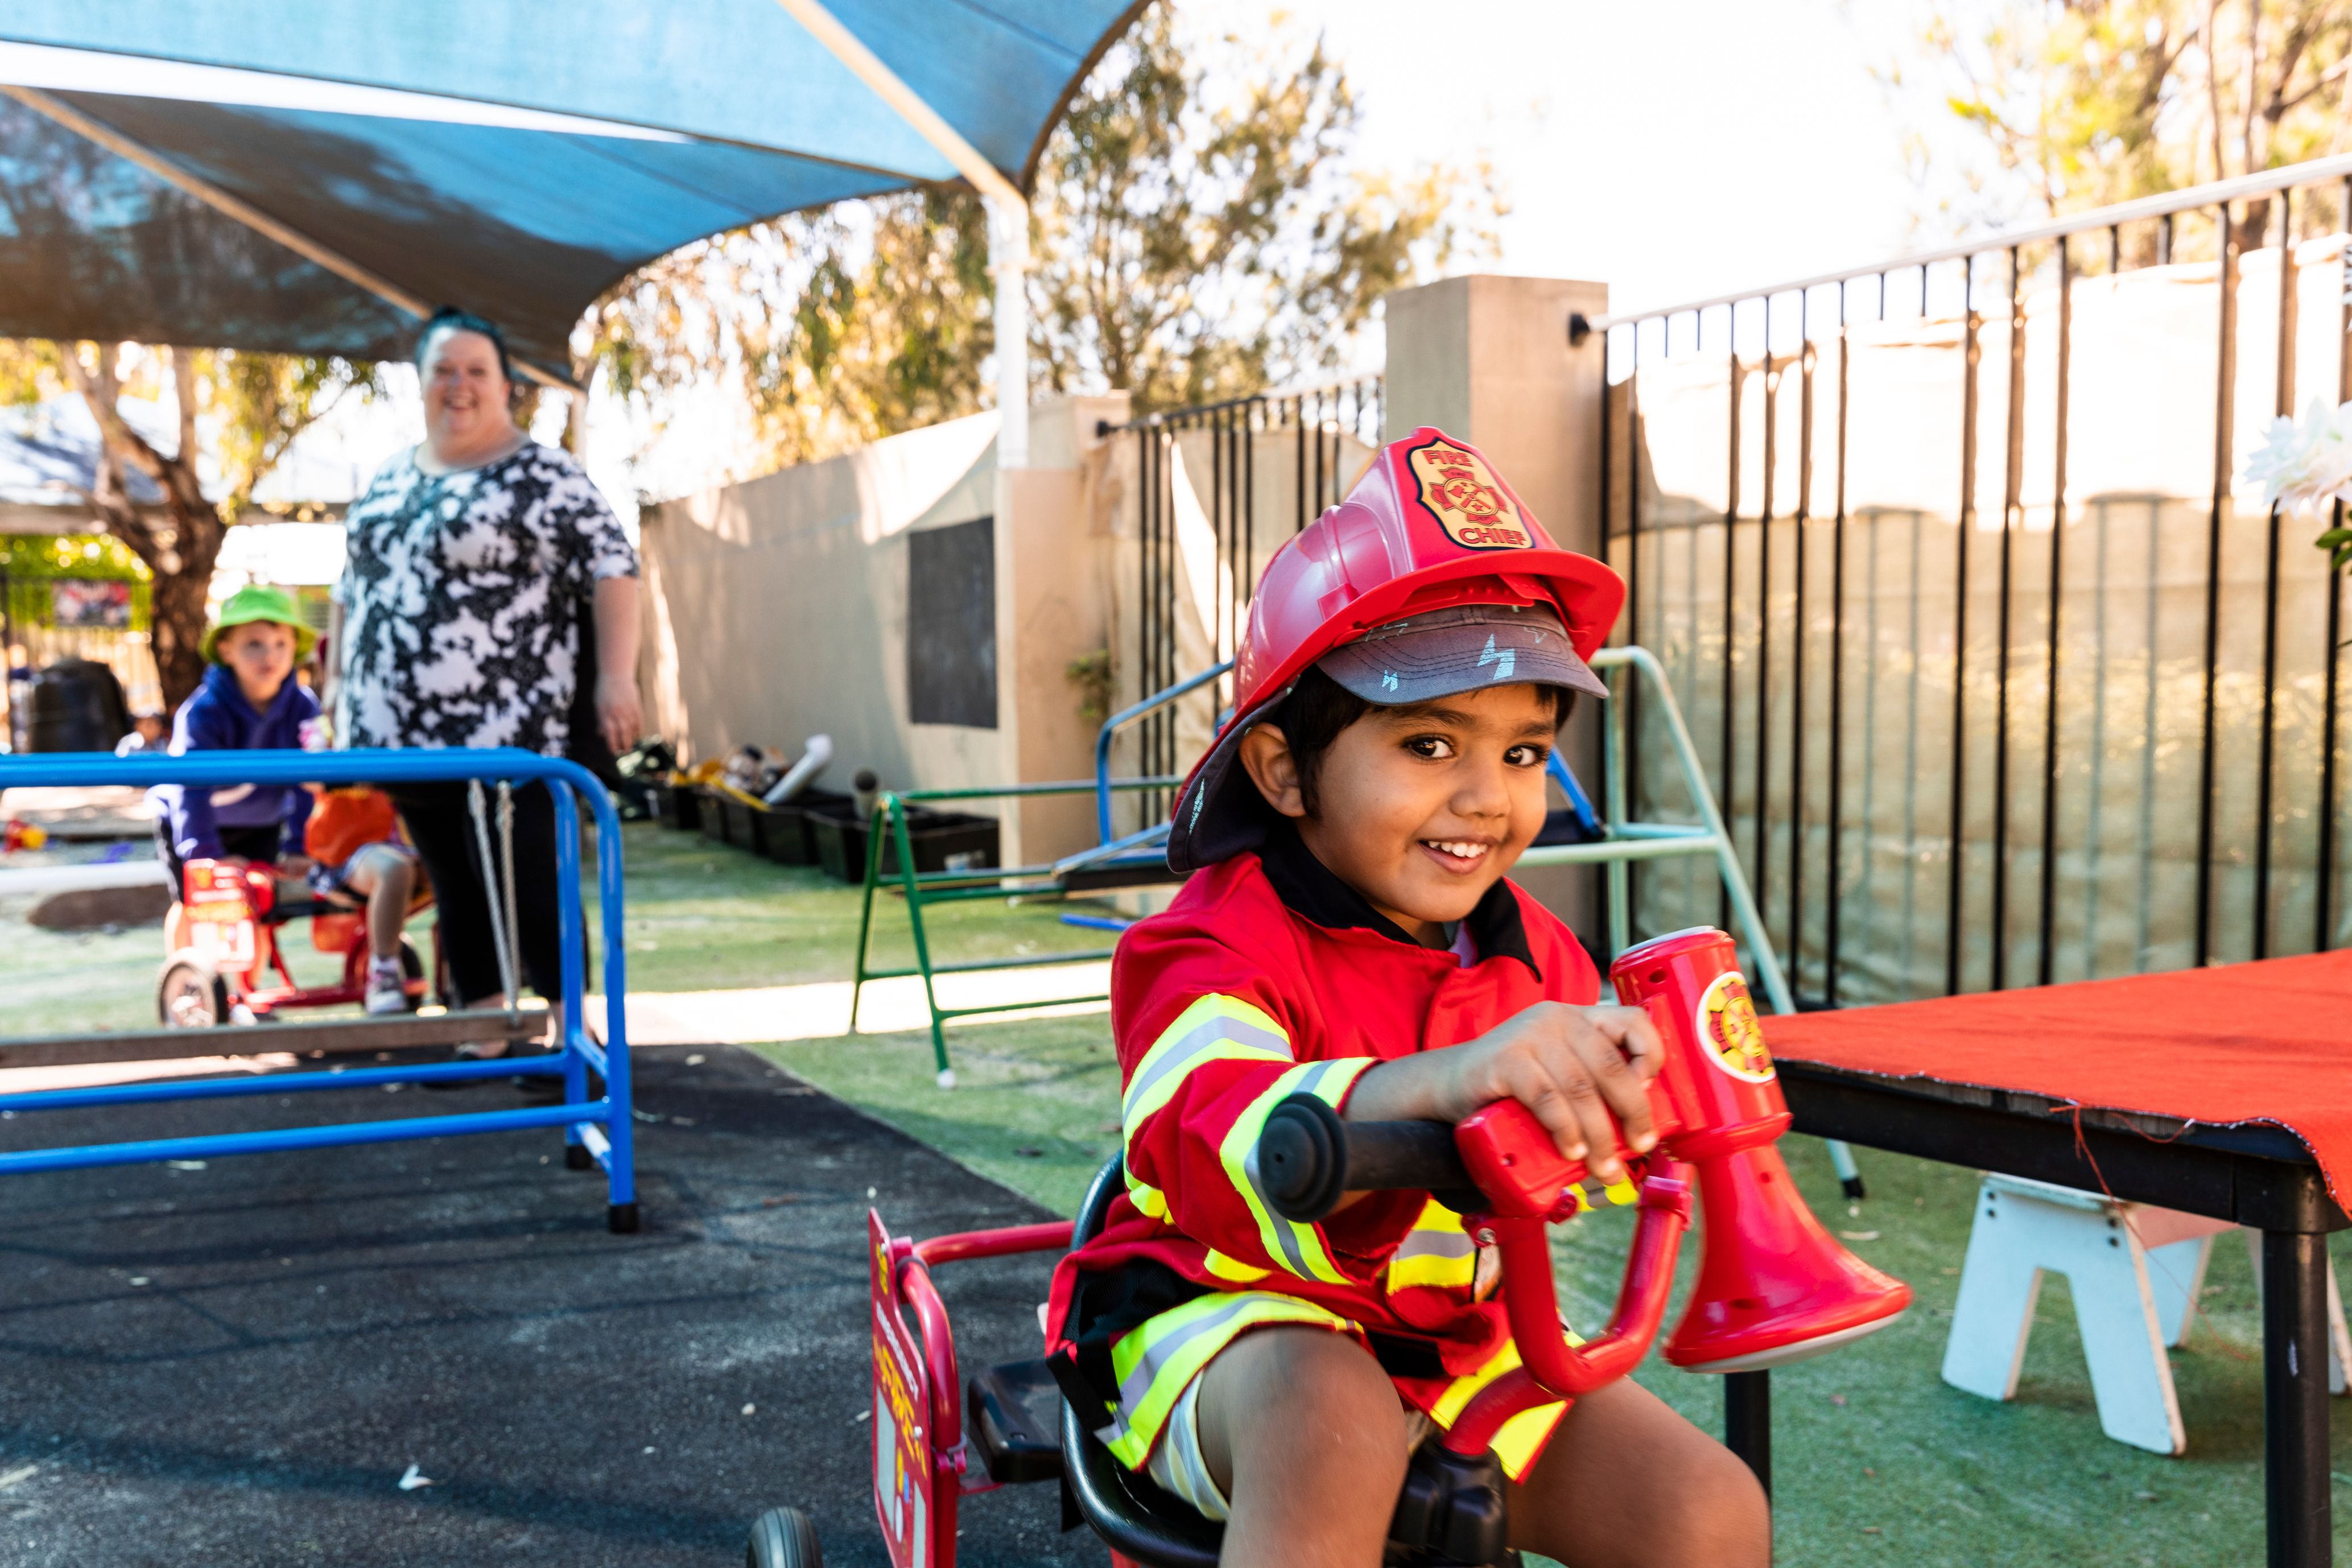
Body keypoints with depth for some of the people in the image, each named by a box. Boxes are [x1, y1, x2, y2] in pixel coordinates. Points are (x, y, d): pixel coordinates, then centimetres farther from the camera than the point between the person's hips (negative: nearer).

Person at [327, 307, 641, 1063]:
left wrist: (616, 675, -19)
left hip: (507, 732, -7)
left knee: (527, 887, -6)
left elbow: (611, 568, -11)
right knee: (456, 888, 12)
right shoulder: (389, 480, 15)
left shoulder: (542, 474, -5)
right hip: (410, 733, 7)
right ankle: (483, 1038, 21)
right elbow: (353, 585, 23)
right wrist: (340, 681, 20)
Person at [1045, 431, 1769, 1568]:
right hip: (1223, 1312, -5)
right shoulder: (1221, 943, -20)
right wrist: (1437, 1083, -58)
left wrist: (1621, 1069, -21)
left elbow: (1611, 1150, 3)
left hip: (1455, 1336, 6)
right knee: (1333, 1426, -38)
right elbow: (1208, 1147, -40)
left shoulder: (1531, 952, 2)